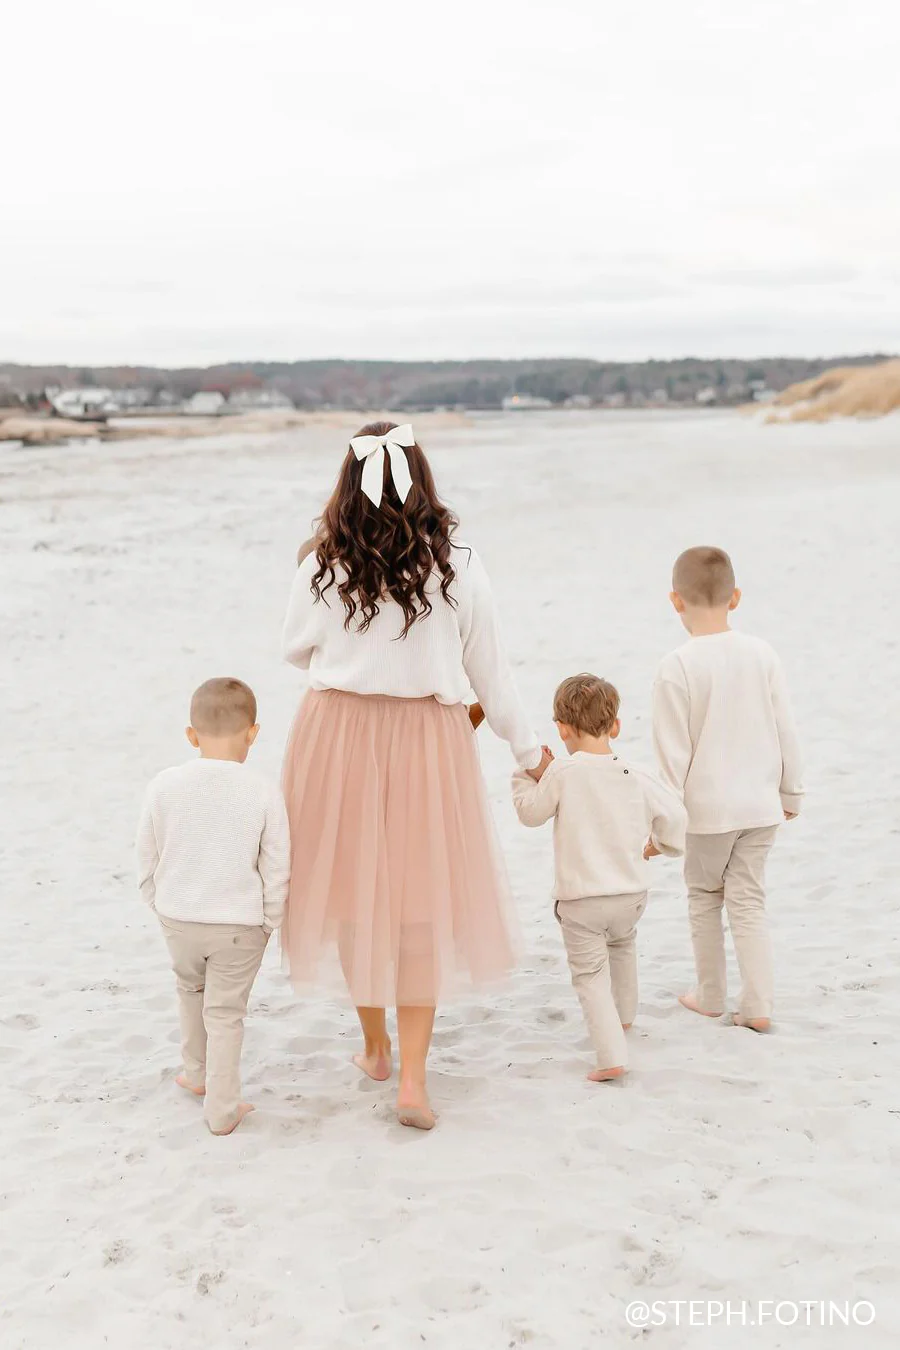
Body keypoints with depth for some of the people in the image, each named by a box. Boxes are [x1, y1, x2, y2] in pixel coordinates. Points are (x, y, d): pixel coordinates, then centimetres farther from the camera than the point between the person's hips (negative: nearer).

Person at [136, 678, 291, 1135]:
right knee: (225, 1012, 10)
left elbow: (147, 859, 1)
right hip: (239, 925, -2)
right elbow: (276, 870, -7)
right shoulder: (264, 794, -14)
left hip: (178, 920, 3)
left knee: (191, 987, 28)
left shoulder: (165, 785, -9)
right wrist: (267, 923, 8)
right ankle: (221, 1110, 17)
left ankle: (196, 1073, 44)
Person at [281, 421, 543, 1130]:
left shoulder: (322, 567, -7)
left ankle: (375, 1046, 33)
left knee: (356, 889, 16)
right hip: (430, 738, -1)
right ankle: (413, 1076, 7)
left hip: (338, 732, 1)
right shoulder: (458, 567, -6)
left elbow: (297, 650, 10)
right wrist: (528, 747, 15)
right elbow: (491, 672, 2)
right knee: (423, 900, 8)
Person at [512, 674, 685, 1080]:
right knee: (621, 945, 33)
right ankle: (624, 1016, 50)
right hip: (631, 893, 5)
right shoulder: (634, 775, -3)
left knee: (590, 974, 3)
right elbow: (673, 812, 6)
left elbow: (531, 812, -2)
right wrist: (664, 844, 27)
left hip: (579, 898, -4)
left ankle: (611, 1055, -10)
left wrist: (525, 776, 15)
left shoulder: (561, 772, -14)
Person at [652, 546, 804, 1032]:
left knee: (704, 898, 16)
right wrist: (791, 791, 16)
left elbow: (673, 750, -13)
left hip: (707, 808, -3)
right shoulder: (762, 654, -3)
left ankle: (709, 996, 27)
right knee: (748, 901, 10)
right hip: (760, 804, 3)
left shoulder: (677, 667, -16)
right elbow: (785, 731, 3)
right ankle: (758, 1005, 5)